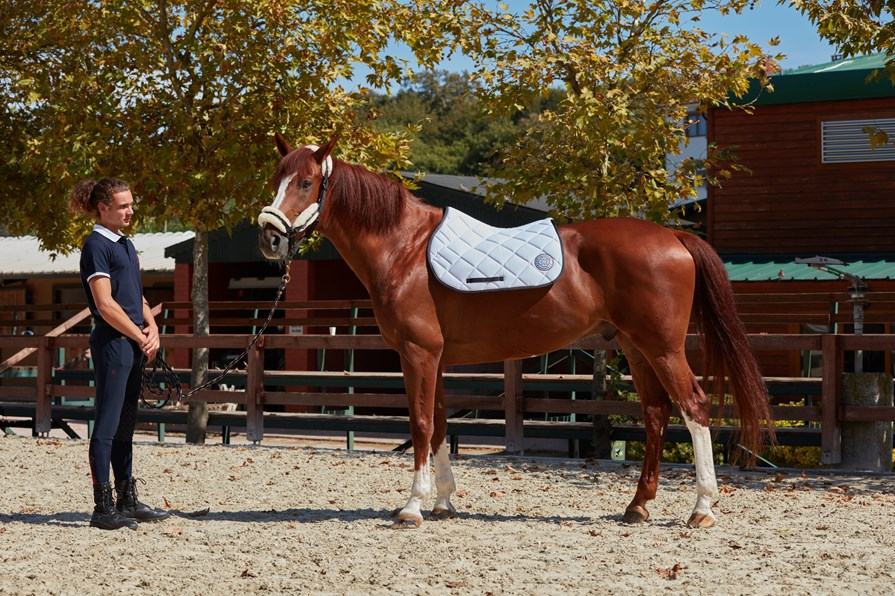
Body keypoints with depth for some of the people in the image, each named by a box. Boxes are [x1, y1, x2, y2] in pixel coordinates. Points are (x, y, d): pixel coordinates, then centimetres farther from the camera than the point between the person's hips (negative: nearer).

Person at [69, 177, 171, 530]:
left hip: (134, 344, 9)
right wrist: (140, 337, -11)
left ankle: (127, 501, 20)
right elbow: (105, 305, -17)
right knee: (107, 425, -6)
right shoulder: (96, 246, -11)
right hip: (111, 343, -9)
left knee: (126, 425, 13)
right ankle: (103, 508, -2)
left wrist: (151, 326, 4)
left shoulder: (125, 244, 17)